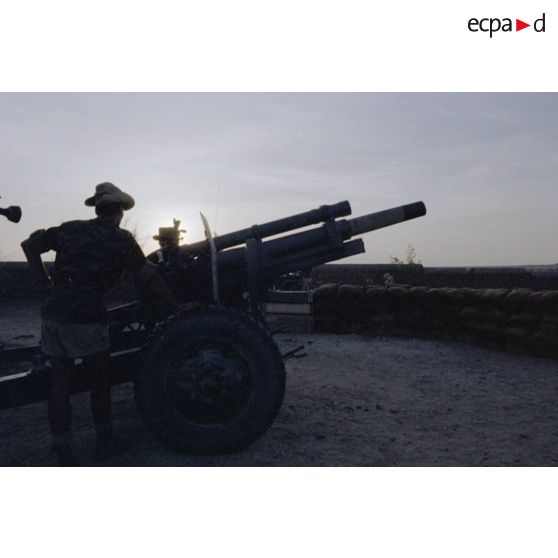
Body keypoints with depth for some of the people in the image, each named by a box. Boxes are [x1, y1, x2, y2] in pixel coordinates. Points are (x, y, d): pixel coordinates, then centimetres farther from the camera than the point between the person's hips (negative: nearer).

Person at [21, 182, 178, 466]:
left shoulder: (70, 229, 12)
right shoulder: (120, 239, 1)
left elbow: (29, 244, 13)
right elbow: (151, 280, 2)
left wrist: (45, 281, 14)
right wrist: (179, 306, 10)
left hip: (52, 314, 4)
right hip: (85, 319, -4)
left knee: (60, 380, 14)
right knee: (100, 377, 15)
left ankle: (62, 450, 20)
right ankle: (104, 440, 25)